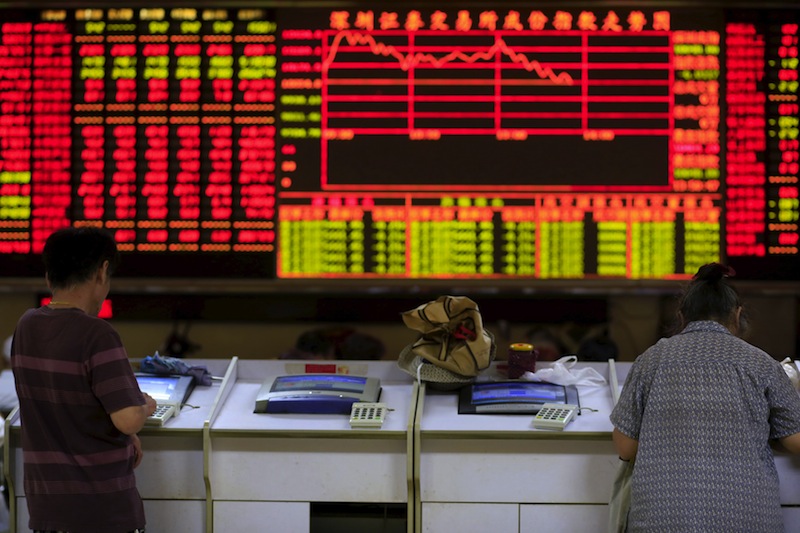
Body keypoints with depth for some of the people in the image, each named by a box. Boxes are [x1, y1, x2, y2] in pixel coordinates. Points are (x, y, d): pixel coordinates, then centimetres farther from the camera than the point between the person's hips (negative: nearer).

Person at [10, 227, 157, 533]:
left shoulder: (25, 327, 2)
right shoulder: (96, 334, -19)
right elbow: (128, 420, -24)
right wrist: (146, 406, -2)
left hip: (44, 502, 6)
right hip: (104, 507, -6)